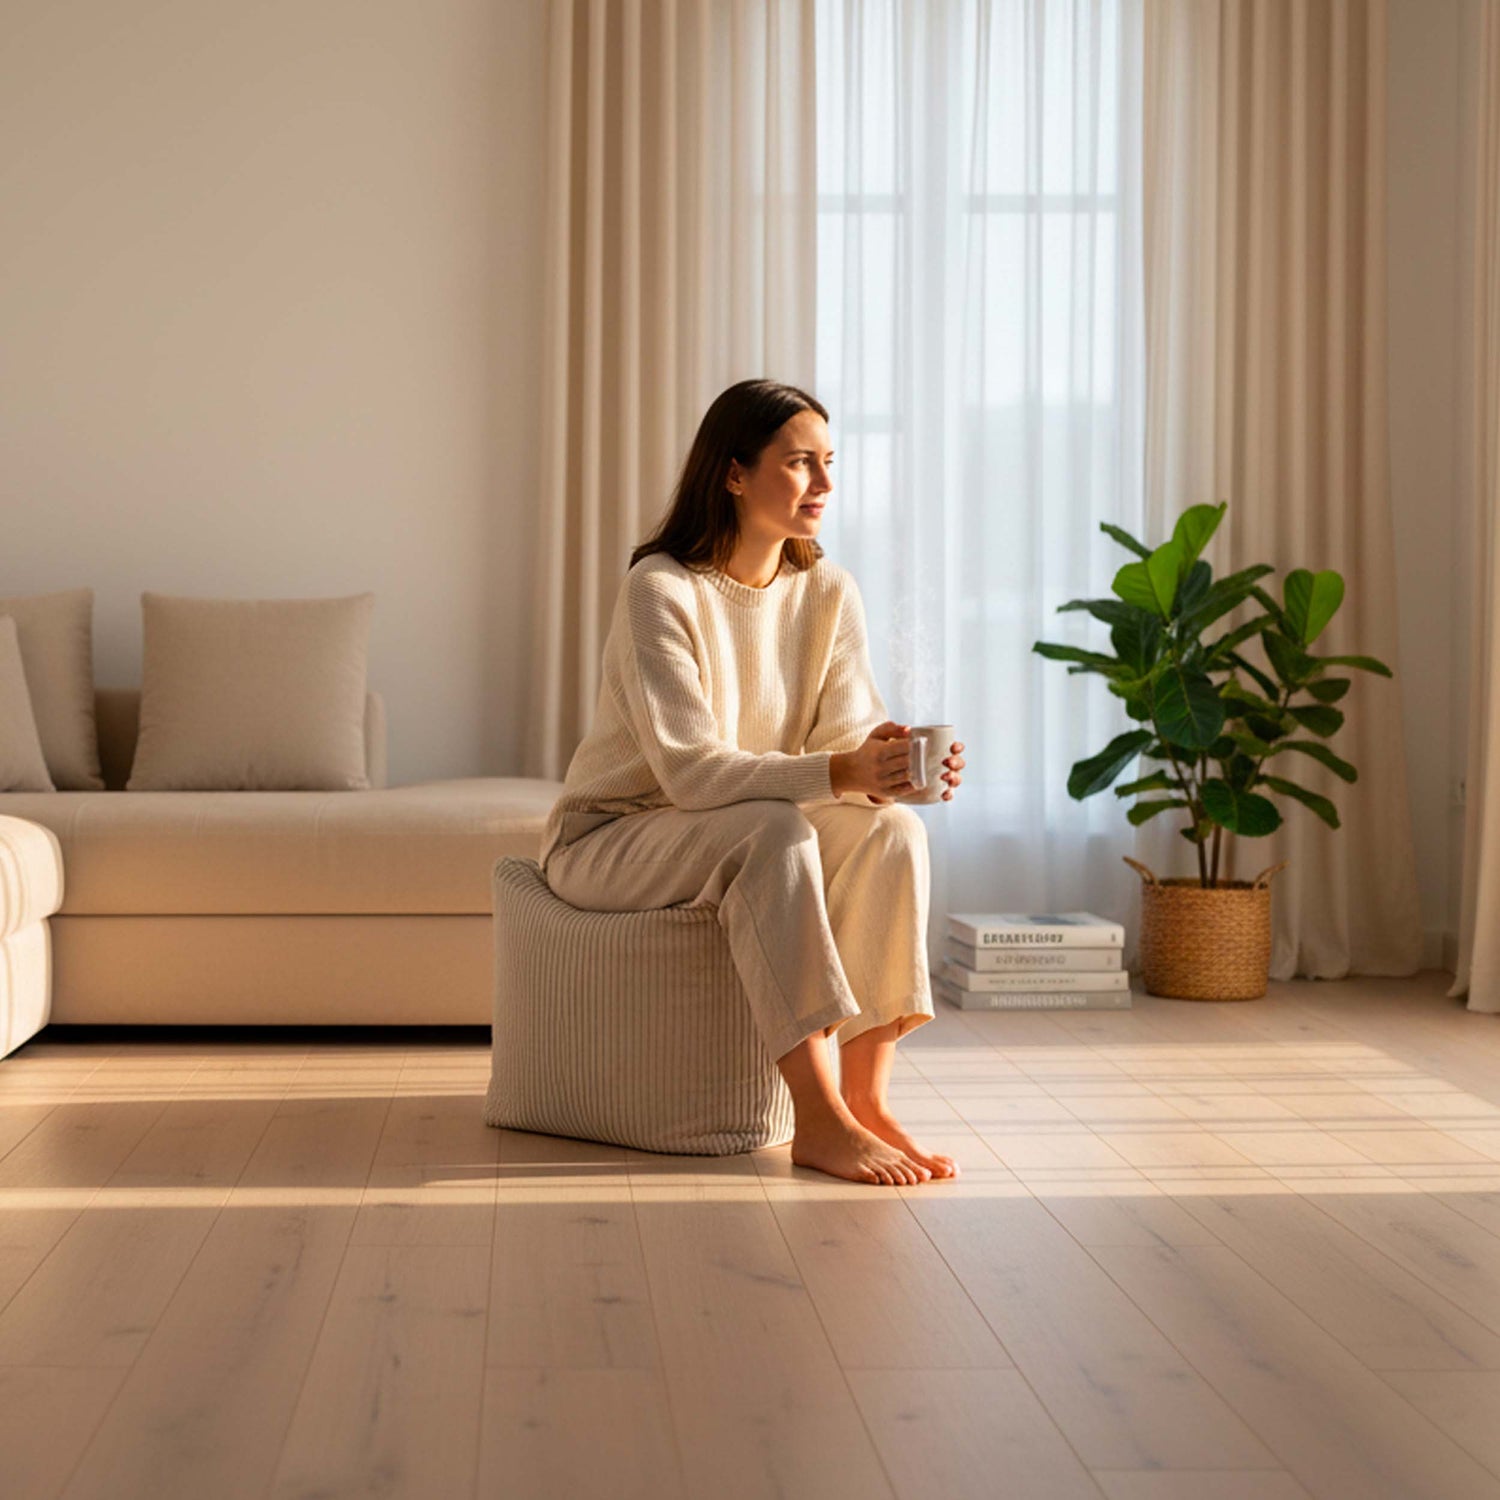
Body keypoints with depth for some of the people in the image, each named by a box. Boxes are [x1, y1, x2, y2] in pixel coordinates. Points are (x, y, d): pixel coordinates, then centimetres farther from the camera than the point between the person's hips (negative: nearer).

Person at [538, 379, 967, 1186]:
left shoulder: (826, 591, -1)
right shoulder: (661, 590, -20)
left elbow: (850, 733, -9)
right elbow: (689, 770, -29)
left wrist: (900, 764, -33)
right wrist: (839, 774, -40)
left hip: (749, 837, 6)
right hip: (610, 840, -6)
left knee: (893, 830, -22)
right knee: (774, 832, -35)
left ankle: (866, 1099, -22)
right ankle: (818, 1119, -34)